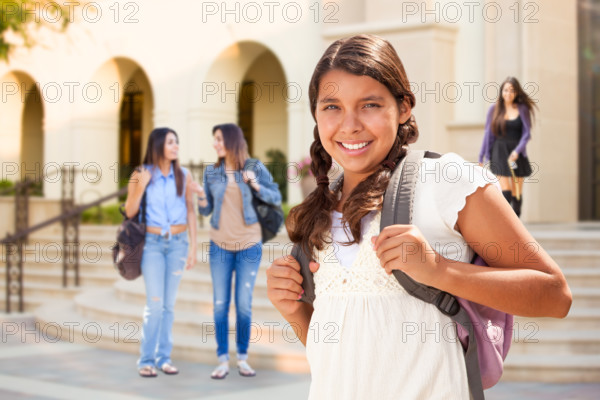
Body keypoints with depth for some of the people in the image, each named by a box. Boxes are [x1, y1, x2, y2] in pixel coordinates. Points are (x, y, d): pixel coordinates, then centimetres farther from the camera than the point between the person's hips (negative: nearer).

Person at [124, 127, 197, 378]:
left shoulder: (183, 176, 3)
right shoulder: (141, 175, -2)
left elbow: (190, 213, 7)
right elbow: (130, 213, -1)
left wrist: (193, 247, 3)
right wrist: (140, 188, -17)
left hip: (178, 243, 2)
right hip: (152, 243, -2)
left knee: (169, 304, 5)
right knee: (155, 303, -8)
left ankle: (164, 357, 11)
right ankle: (146, 360, 0)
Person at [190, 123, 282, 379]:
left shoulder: (255, 168, -4)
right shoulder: (212, 172, 2)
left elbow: (276, 198, -1)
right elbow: (206, 210, 5)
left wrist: (255, 184, -17)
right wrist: (201, 197, -16)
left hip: (249, 245, -2)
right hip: (220, 245, 2)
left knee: (244, 304, 1)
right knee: (220, 304, 1)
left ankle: (243, 358, 14)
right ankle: (223, 361, 8)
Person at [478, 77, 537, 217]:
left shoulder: (522, 109, 3)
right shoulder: (494, 109, 5)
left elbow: (527, 133, -1)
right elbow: (488, 134, 8)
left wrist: (517, 151, -16)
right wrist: (481, 157, 6)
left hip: (517, 154, 1)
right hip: (499, 153, -1)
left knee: (517, 192, 4)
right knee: (505, 190, -11)